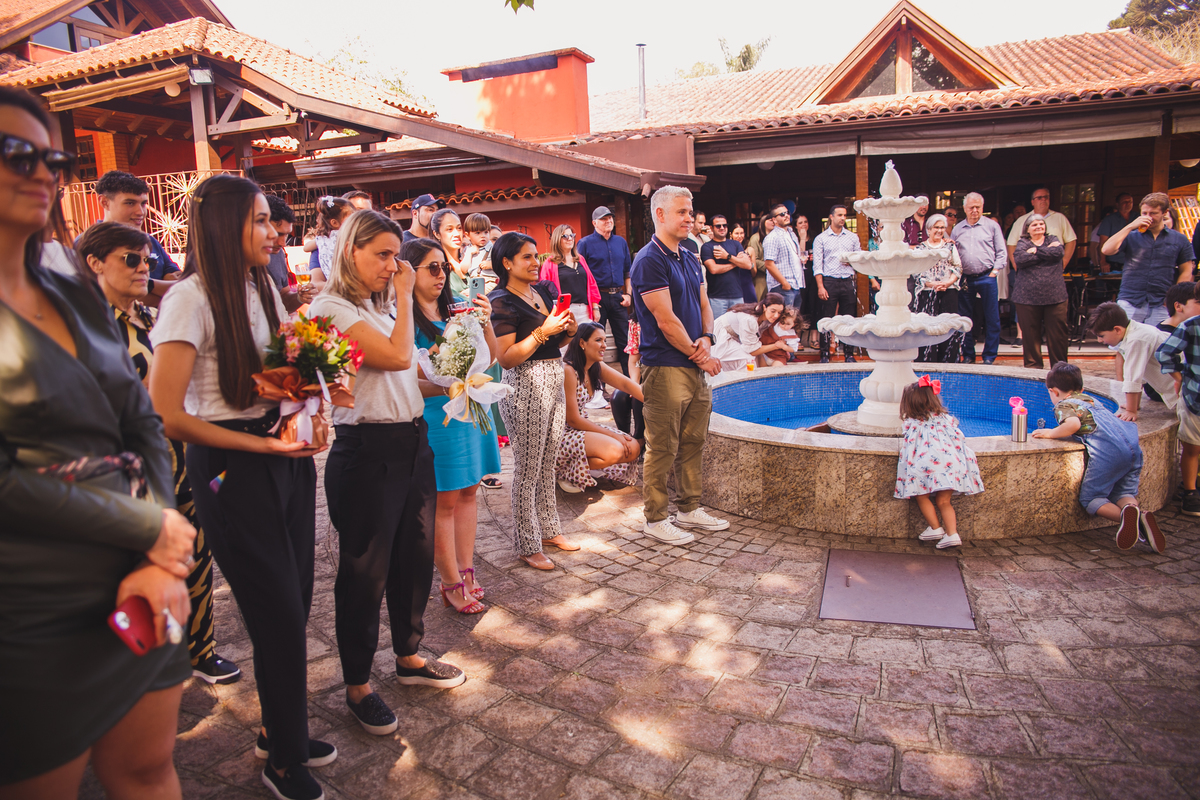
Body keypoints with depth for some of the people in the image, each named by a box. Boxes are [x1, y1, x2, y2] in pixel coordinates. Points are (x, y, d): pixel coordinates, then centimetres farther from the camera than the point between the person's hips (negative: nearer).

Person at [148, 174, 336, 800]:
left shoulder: (262, 285, 9)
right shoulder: (191, 298, -15)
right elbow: (166, 414, -18)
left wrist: (309, 415, -2)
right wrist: (263, 445, -16)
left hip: (287, 457, 7)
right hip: (233, 469, -7)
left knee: (294, 604, 13)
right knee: (279, 617, 2)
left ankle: (282, 734, 36)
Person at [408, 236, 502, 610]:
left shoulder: (454, 311, 12)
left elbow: (489, 356, 12)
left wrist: (485, 323, -3)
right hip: (436, 415, -7)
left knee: (468, 492, 12)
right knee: (444, 500, 1)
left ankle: (466, 570, 23)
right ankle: (451, 584, 12)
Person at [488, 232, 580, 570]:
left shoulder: (542, 291, 13)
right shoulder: (502, 301, -11)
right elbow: (506, 357, -17)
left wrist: (568, 329, 2)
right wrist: (543, 331, -21)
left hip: (554, 381, 8)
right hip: (525, 386, -8)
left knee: (547, 464, 16)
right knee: (528, 469, 0)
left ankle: (548, 529, 29)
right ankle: (527, 545, 12)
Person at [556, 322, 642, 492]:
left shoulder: (597, 367, 4)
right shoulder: (567, 371, -21)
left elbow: (626, 384, -7)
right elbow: (573, 420, -20)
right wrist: (613, 435, -17)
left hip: (582, 426, 9)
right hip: (562, 433, -9)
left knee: (633, 449, -2)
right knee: (614, 450, -28)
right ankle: (566, 473, -5)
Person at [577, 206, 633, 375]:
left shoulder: (621, 242, 13)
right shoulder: (585, 243, -1)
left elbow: (628, 271, 17)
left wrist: (628, 294, 6)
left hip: (618, 296, 4)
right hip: (597, 297, -4)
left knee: (624, 339, 6)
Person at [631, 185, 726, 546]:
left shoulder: (690, 258, 16)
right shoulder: (649, 260, -11)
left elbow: (704, 306, 18)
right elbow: (666, 319, -16)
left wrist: (706, 338, -3)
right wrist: (698, 354, -9)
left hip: (695, 366, 9)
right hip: (665, 366, -8)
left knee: (693, 442, 15)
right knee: (662, 448, 0)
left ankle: (690, 509, 28)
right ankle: (656, 518, 12)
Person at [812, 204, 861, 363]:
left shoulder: (853, 237, 14)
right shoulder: (821, 238, 5)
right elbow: (817, 265, -2)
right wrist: (820, 287, -11)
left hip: (848, 282, 3)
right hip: (829, 281, -3)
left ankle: (849, 354, 10)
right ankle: (824, 354, 3)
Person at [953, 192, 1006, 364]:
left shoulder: (992, 225, 6)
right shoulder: (958, 229, 12)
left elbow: (1002, 252, 4)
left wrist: (994, 271, -5)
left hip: (986, 277, -2)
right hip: (965, 279, 2)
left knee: (991, 318, -1)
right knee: (966, 318, 6)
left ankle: (989, 355, 6)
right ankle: (968, 354, 16)